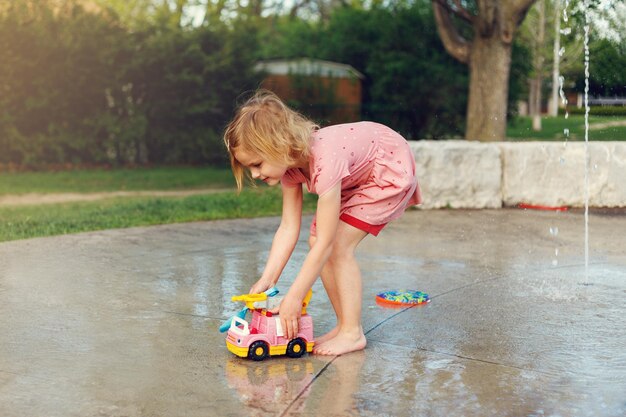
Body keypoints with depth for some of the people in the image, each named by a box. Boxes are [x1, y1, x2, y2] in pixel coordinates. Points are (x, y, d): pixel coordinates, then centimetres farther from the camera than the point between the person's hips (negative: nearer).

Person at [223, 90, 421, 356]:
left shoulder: (325, 162, -39)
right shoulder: (288, 163, -14)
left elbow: (325, 244, -36)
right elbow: (288, 228, -12)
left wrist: (294, 298, -32)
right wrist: (266, 280, -20)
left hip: (391, 166, -8)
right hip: (358, 174, 8)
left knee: (338, 245, -19)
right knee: (316, 241, -5)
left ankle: (352, 333, -8)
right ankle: (344, 325, 6)